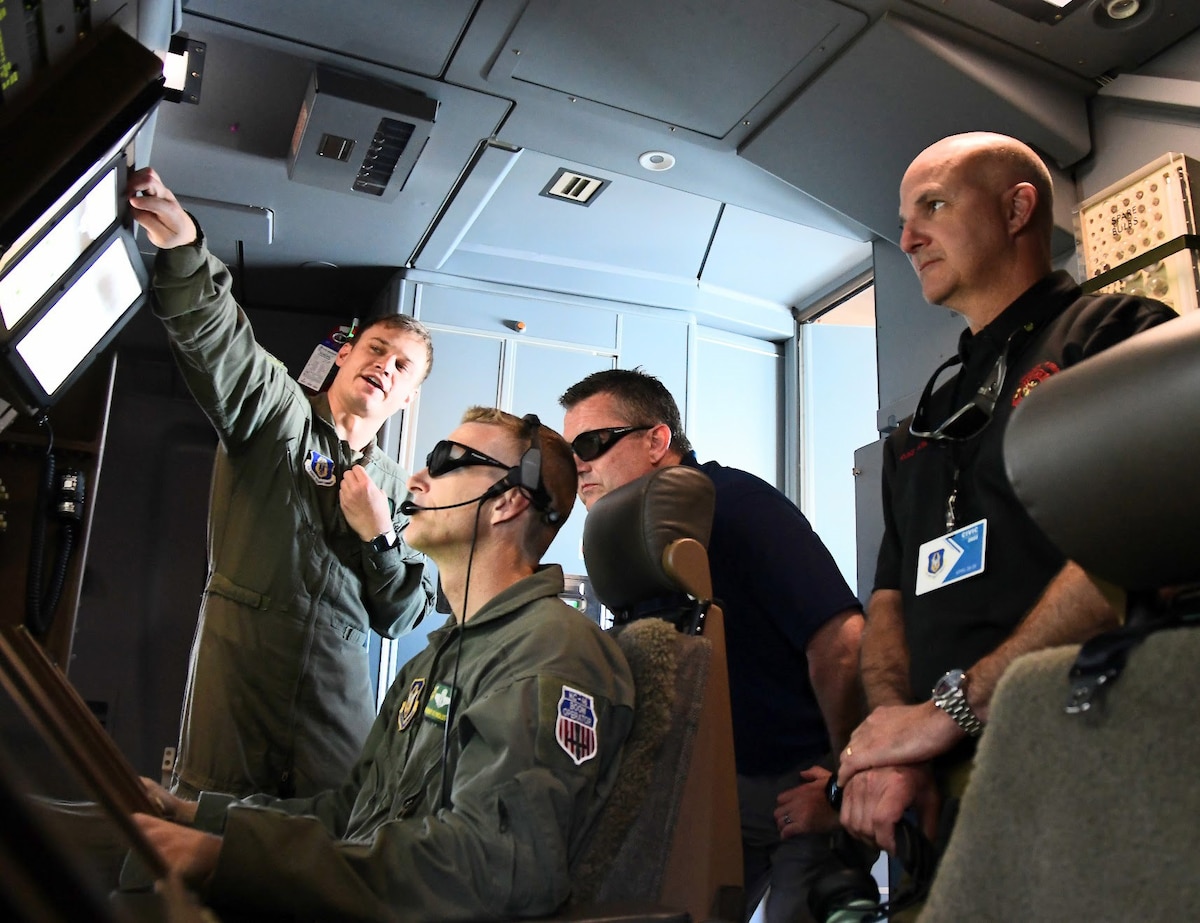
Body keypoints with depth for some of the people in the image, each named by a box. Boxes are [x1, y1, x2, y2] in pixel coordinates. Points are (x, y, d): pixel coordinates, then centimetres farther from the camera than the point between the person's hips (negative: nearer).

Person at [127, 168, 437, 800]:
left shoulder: (395, 488, 18)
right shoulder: (278, 414, 7)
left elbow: (401, 618, 14)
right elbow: (217, 336, -15)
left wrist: (379, 537, -3)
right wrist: (183, 246, -33)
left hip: (338, 697, 4)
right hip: (235, 683, -3)